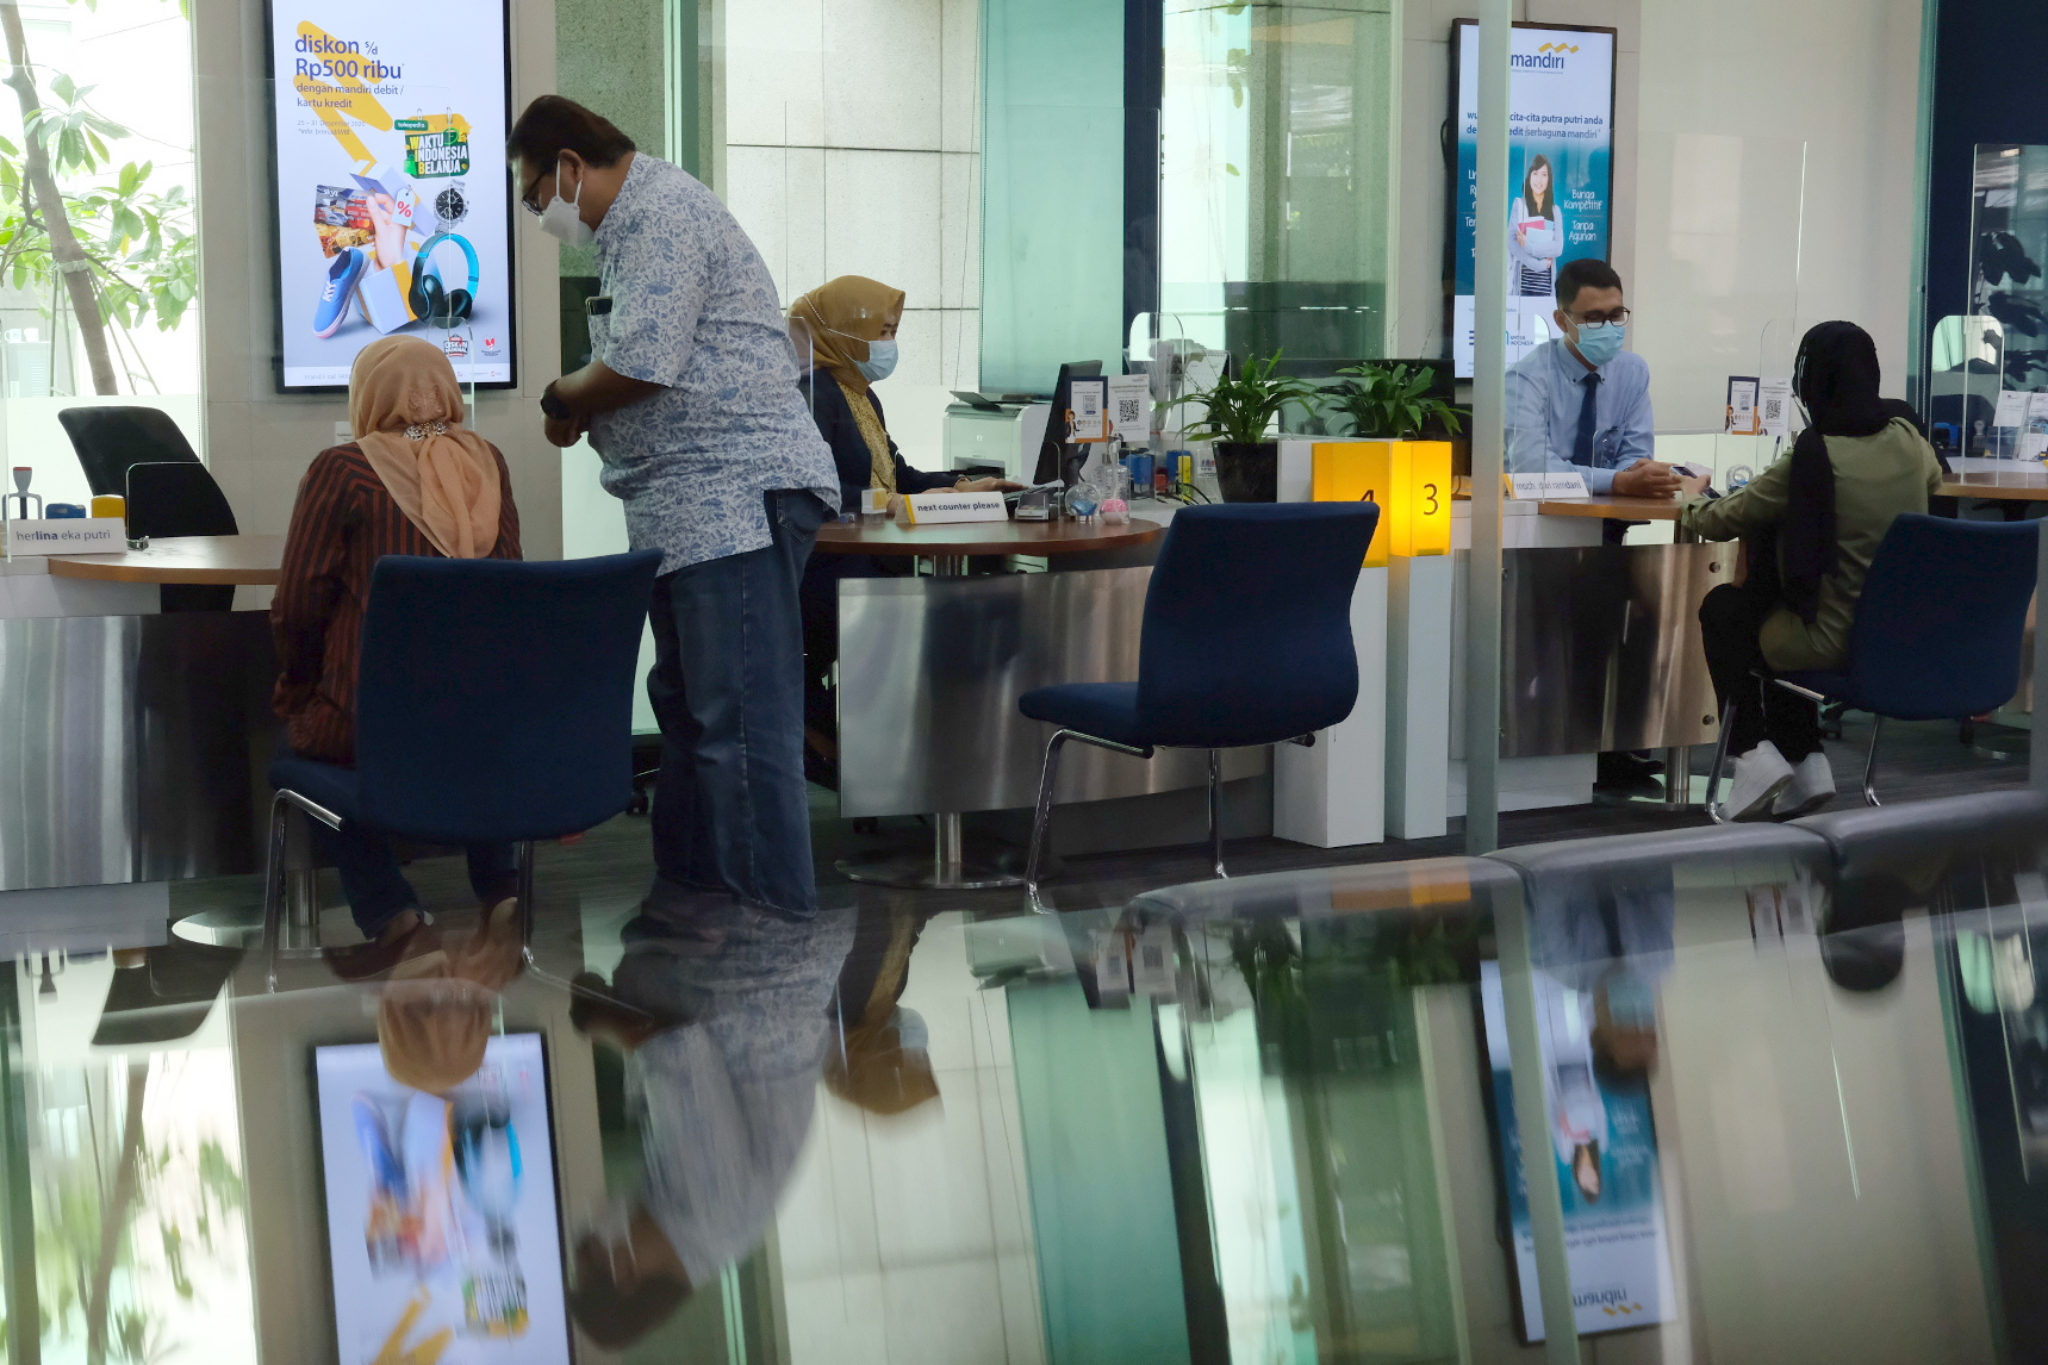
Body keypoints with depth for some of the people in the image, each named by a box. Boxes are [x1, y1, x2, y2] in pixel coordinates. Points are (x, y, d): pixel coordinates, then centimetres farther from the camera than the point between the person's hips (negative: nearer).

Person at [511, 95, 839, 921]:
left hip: (735, 499, -12)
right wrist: (582, 408, 10)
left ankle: (777, 919, -11)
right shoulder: (639, 221, 23)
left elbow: (639, 365, -20)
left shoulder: (662, 216, -12)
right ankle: (688, 893, 26)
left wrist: (562, 400, -2)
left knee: (740, 721, -12)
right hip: (693, 511, 12)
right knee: (687, 707, 17)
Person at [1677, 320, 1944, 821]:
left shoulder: (1814, 456, -20)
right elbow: (1932, 479, 25)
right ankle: (1806, 765, 27)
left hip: (1836, 643, -6)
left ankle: (1754, 755, 12)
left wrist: (1692, 500, 14)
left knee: (1722, 606, 20)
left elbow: (1719, 522, -9)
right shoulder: (1908, 441, -2)